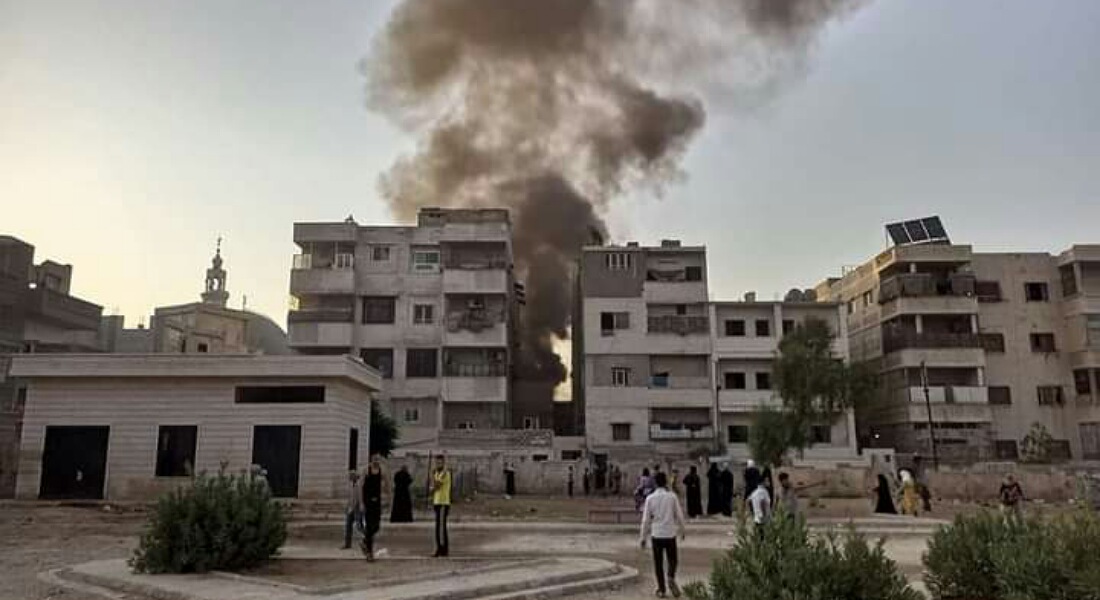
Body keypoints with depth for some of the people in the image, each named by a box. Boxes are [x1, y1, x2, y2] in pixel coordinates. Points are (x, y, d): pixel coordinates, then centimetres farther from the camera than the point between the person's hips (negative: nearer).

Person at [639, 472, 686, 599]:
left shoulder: (650, 498, -3)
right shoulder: (672, 496, -3)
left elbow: (646, 519, -1)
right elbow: (679, 515, 2)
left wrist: (643, 537, 7)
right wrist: (682, 530, 18)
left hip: (656, 534, 0)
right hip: (670, 534, 0)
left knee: (658, 562, 10)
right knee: (673, 559, 15)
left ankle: (662, 589, 11)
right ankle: (671, 579, -10)